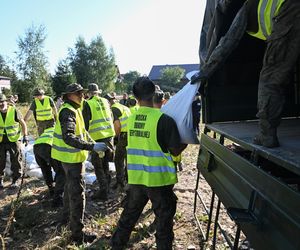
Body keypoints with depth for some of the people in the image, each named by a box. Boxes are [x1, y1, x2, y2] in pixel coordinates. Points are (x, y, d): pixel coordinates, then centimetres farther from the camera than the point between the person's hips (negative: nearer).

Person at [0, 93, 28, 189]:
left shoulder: (14, 111, -10)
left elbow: (23, 124, -2)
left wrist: (25, 136, -9)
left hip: (14, 140, -2)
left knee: (16, 161, 4)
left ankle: (15, 180, 19)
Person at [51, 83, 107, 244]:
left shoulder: (74, 110, 11)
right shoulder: (68, 112, -21)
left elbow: (81, 132, 18)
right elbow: (68, 137, -34)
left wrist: (95, 144, 8)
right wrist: (92, 146, -39)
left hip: (72, 155, 11)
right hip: (72, 156, -11)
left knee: (70, 186, 26)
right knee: (77, 193, -5)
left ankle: (67, 216, 47)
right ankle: (77, 234, 5)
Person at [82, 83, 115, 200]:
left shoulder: (88, 104, -7)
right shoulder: (105, 101, 9)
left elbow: (86, 122, -6)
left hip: (97, 137, -5)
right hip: (109, 134, 5)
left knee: (98, 166, 6)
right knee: (105, 163, 20)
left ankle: (103, 191, 7)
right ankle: (106, 186, 29)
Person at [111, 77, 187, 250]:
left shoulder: (131, 119, -1)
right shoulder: (164, 119, -17)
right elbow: (175, 151, -10)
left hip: (136, 178, 5)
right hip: (159, 179, -5)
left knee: (128, 216, 22)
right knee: (164, 222, 13)